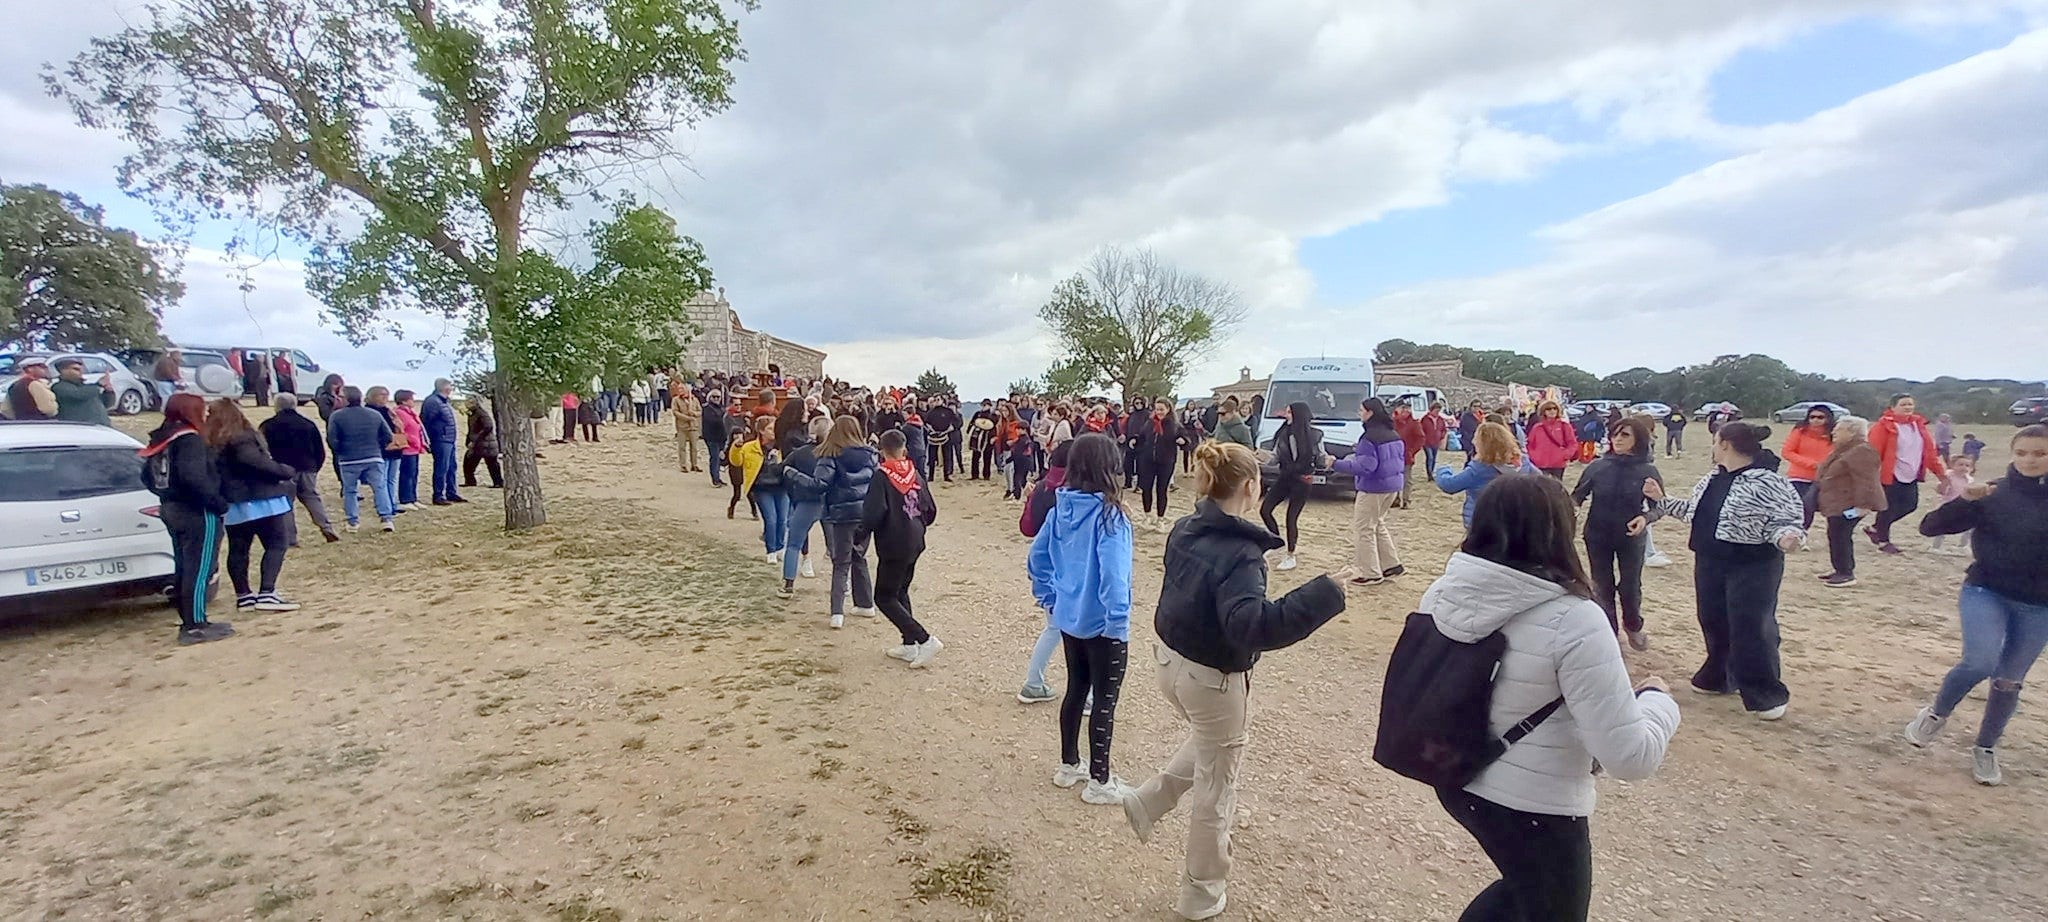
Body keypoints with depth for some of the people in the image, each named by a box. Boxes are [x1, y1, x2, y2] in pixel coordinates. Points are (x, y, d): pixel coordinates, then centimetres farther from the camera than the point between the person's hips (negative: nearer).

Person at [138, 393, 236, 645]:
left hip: (171, 511, 9)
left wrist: (168, 496, 22)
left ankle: (189, 622, 21)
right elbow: (193, 477, -27)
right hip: (197, 513, -9)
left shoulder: (160, 439, 13)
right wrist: (219, 503, -20)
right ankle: (195, 626, -2)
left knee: (183, 568, 14)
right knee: (198, 570, -5)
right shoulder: (190, 438, -15)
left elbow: (147, 476, 18)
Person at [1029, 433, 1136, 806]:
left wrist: (1050, 600, 15)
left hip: (1069, 618, 7)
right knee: (1104, 700, 8)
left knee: (1076, 689, 21)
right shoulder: (1108, 512, -21)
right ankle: (1099, 782, 21)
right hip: (1102, 624, -7)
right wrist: (1119, 625, -22)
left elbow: (1037, 558, 6)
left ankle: (1069, 765, 36)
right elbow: (1112, 574, -27)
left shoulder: (1062, 506, -1)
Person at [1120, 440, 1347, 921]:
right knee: (1216, 789, 14)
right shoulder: (1239, 553, -28)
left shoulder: (1185, 529, -3)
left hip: (1171, 660, 7)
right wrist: (1321, 596, -43)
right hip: (1213, 678, -7)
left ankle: (1149, 801, 30)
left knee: (1206, 744, 35)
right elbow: (1249, 625, -42)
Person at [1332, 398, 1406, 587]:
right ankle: (1392, 564, 26)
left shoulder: (1370, 438, -20)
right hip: (1392, 486, 9)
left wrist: (1336, 465, -21)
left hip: (1373, 489, -9)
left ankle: (1371, 574, 4)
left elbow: (1365, 466, -24)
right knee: (1378, 525, 23)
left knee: (1363, 529, 1)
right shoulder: (1393, 435, 8)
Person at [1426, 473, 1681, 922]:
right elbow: (1631, 756, -23)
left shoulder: (1442, 592, -7)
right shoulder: (1573, 621, -26)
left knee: (1525, 885, 32)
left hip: (1456, 782, 6)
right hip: (1534, 808, -6)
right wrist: (1657, 700, -5)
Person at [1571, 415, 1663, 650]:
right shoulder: (1597, 467, -6)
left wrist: (1646, 518, -22)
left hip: (1631, 538, -1)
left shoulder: (1647, 471, -9)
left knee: (1630, 586, 10)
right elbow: (1577, 497, -3)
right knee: (1602, 587, 11)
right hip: (1598, 537, 1)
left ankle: (1633, 626, 38)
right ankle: (1607, 633, 27)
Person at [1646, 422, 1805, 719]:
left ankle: (1766, 694, 14)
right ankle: (1719, 677, 33)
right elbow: (1694, 510, 19)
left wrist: (1788, 538, -39)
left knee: (1750, 630, -2)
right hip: (1710, 564, 8)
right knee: (1713, 623, 16)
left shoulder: (1767, 483, -18)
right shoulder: (1713, 479, 7)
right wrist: (1662, 499, 18)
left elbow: (1783, 522, -19)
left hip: (1752, 568, -8)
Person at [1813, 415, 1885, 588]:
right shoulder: (1843, 450, 17)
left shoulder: (1861, 452, -18)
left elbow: (1865, 481, -24)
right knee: (1837, 536, 16)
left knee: (1840, 537, -9)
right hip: (1837, 504, 11)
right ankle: (1841, 569, 25)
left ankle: (1846, 574, -2)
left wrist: (1862, 504, -28)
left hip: (1848, 505, -11)